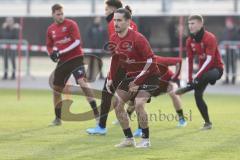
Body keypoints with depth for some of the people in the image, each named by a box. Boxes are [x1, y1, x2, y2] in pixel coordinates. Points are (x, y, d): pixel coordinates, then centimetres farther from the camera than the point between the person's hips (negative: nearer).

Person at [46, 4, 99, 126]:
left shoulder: (71, 24, -7)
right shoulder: (50, 29, 8)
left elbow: (77, 42, -14)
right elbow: (49, 46, 20)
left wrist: (60, 52, -19)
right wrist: (52, 53, -4)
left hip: (76, 57, -6)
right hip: (63, 61, 6)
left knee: (82, 81, -25)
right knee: (56, 88, 8)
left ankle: (96, 113, -26)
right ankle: (58, 118, 25)